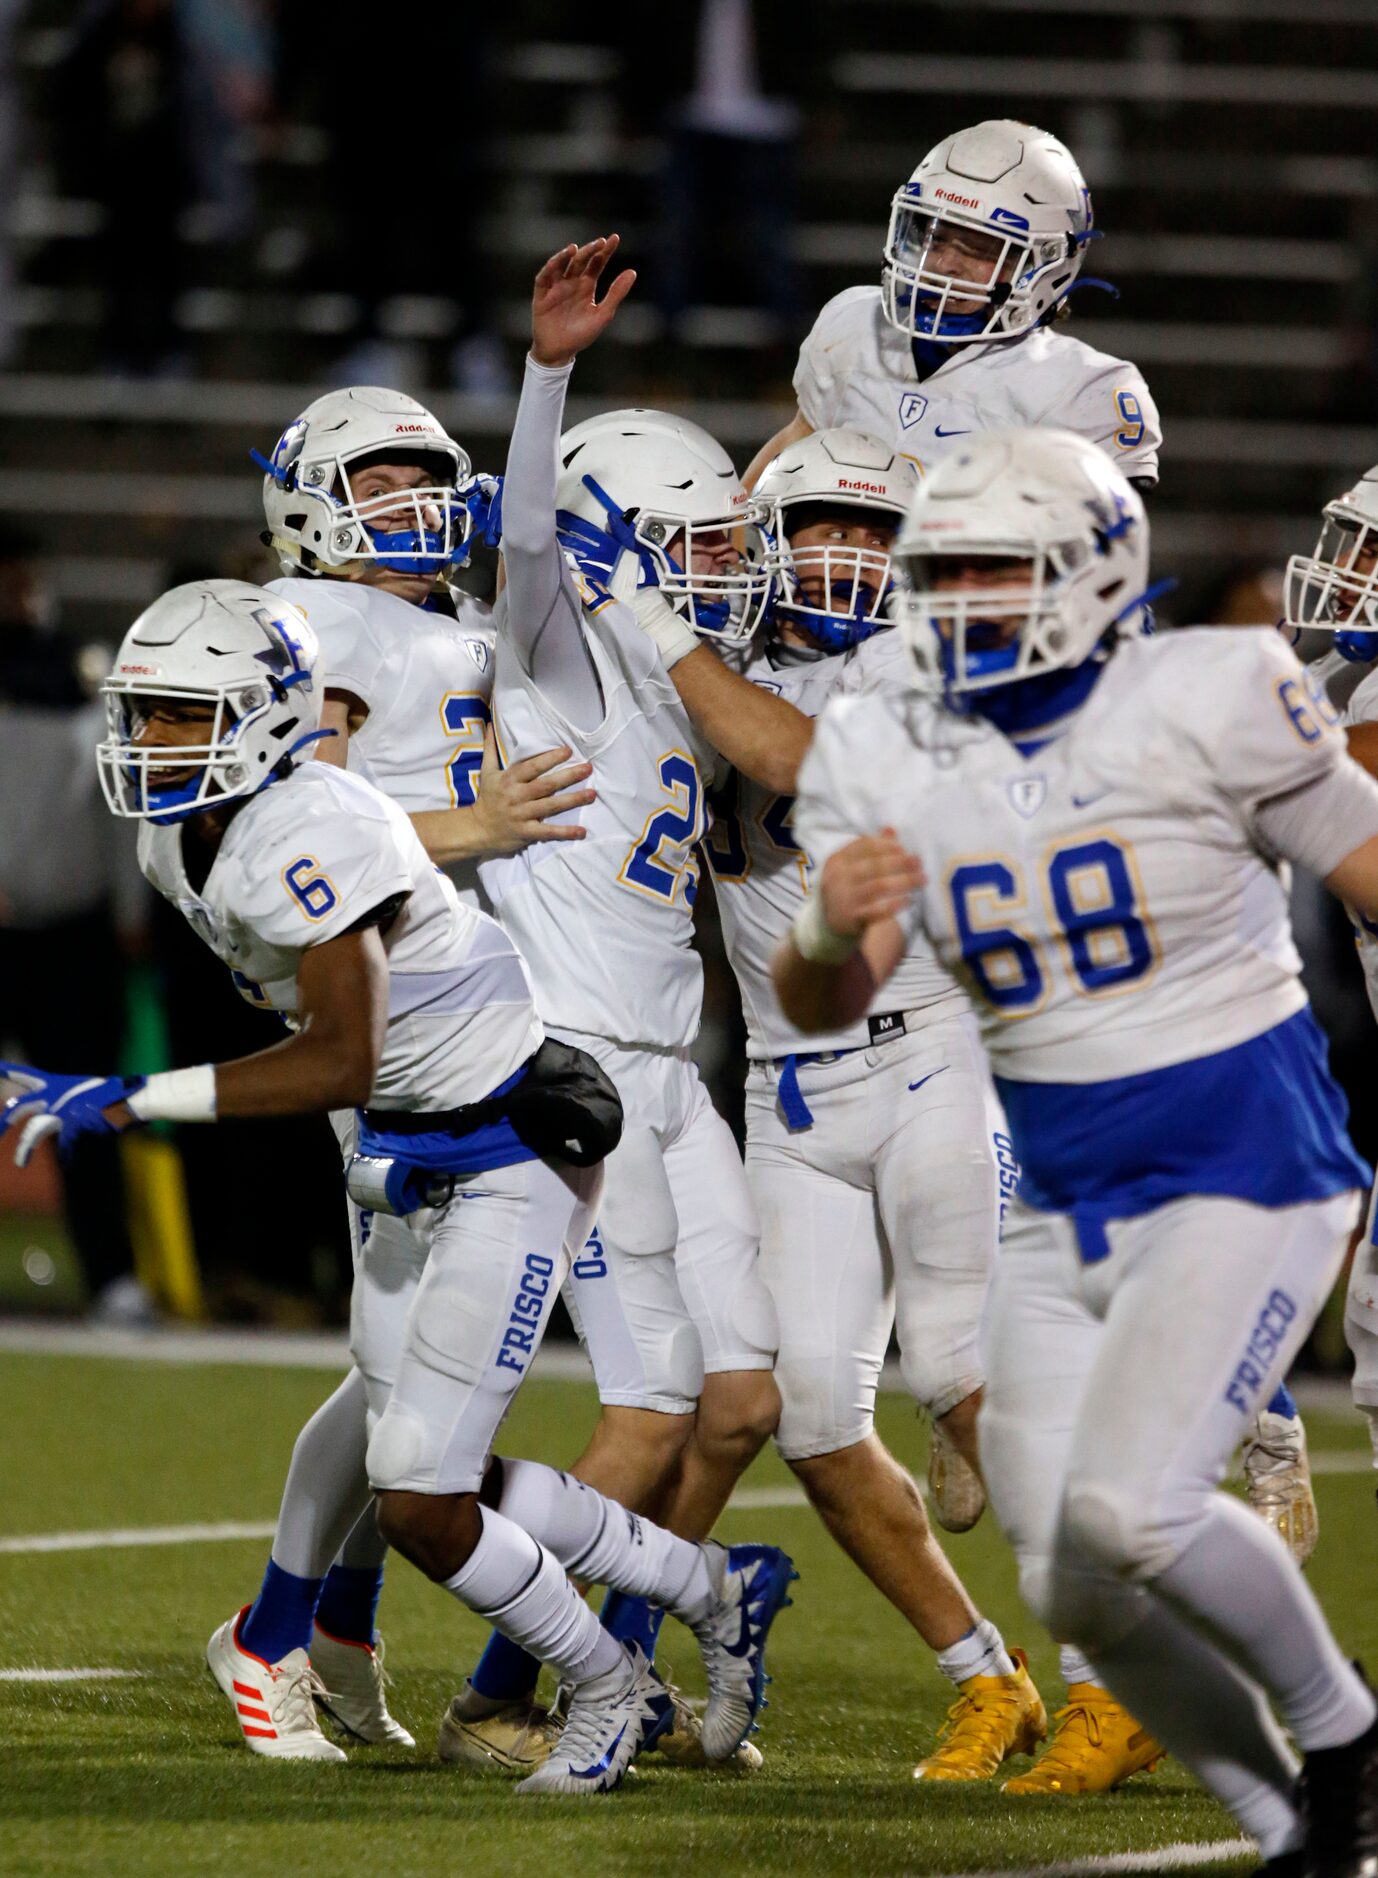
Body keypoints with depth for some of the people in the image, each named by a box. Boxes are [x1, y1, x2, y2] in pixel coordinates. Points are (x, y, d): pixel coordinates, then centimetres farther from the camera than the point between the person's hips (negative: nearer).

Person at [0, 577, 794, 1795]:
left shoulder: (308, 839, -27)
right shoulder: (177, 843, 3)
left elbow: (340, 1063, -33)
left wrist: (134, 1100, -34)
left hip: (510, 1166, -10)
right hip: (409, 1165, 10)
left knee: (417, 1506, -10)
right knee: (440, 1487, 12)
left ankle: (612, 1692, 14)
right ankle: (716, 1591, 30)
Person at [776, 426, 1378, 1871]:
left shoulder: (1209, 699, -12)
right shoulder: (881, 759, 0)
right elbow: (819, 1005, -7)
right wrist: (832, 936, -31)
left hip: (1242, 1173, -6)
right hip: (1057, 1208, 6)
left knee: (1126, 1510, -22)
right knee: (1075, 1586, 1)